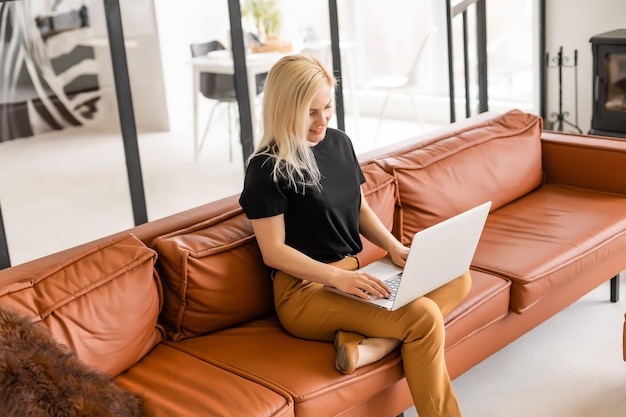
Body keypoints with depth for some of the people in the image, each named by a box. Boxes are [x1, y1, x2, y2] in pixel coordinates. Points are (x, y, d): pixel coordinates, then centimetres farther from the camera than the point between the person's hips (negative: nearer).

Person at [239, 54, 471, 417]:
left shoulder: (339, 142, 8)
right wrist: (338, 277, -26)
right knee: (424, 318, -25)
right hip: (306, 289, -8)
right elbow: (273, 251, -15)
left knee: (458, 279, -6)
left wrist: (394, 247, -1)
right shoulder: (268, 169, -13)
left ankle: (369, 347, -21)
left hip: (355, 271, 8)